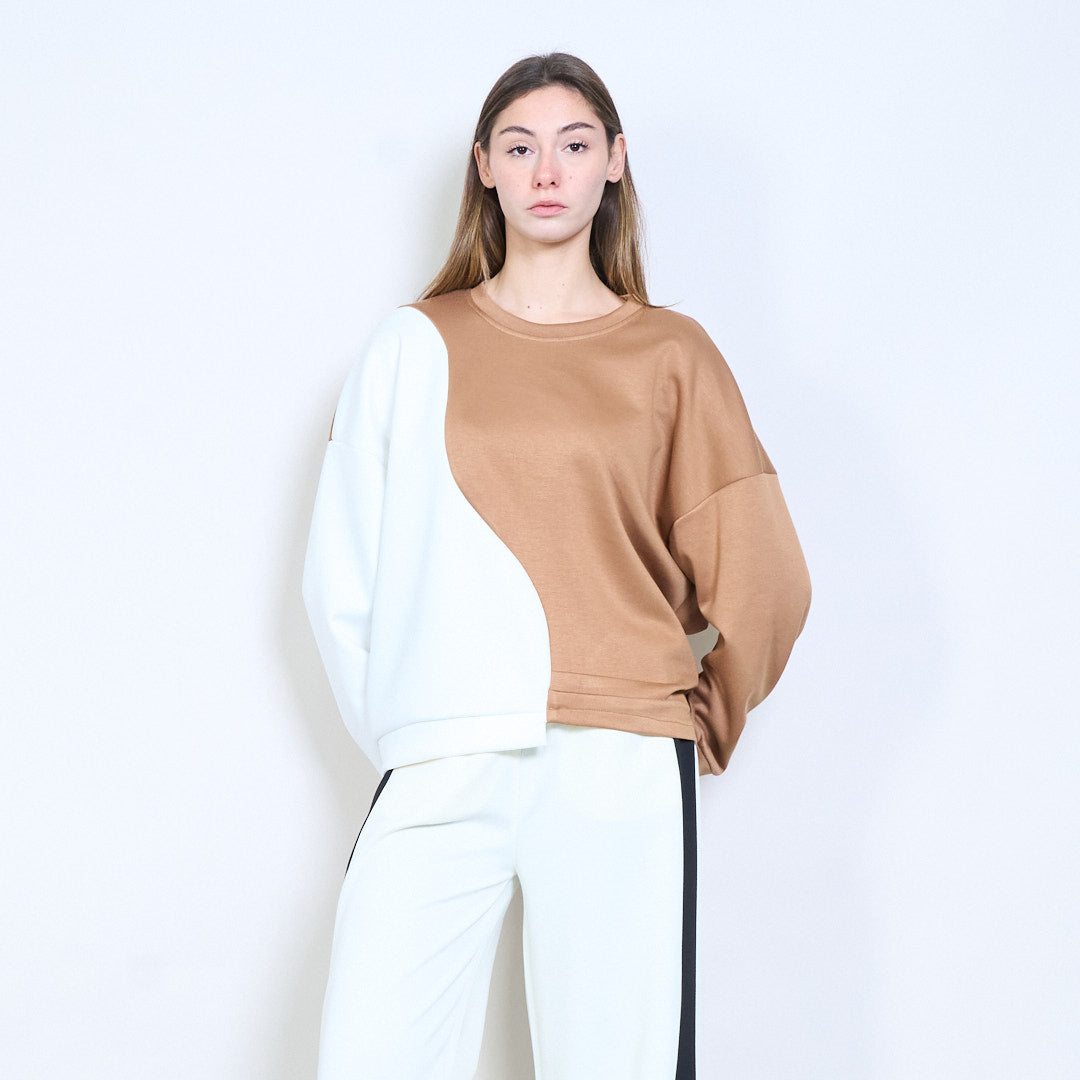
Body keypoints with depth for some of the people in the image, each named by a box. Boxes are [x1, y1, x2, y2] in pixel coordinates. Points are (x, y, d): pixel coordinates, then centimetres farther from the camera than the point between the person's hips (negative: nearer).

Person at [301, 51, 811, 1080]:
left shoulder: (670, 354, 9)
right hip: (441, 774, 1)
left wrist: (699, 726, 16)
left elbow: (760, 580, 10)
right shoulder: (412, 347, 12)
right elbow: (341, 572, 11)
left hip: (621, 773, 0)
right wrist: (399, 732, 7)